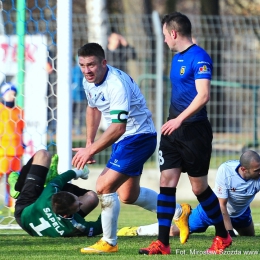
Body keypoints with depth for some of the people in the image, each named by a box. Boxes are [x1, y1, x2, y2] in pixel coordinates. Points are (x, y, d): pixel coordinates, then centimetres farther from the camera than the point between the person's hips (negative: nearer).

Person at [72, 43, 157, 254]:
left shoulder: (117, 84, -30)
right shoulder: (89, 81, -2)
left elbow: (118, 127, -37)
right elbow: (93, 108, 19)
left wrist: (90, 150, -36)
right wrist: (89, 142, 13)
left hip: (139, 137, -10)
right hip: (123, 140, 10)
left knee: (104, 186, -18)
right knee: (128, 196, 20)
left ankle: (109, 243, -2)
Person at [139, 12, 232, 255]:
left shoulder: (199, 57, -14)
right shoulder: (177, 58, 14)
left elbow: (203, 95, -24)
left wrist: (179, 119, -26)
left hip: (194, 132, -8)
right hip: (173, 129, 8)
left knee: (199, 187, 1)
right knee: (166, 182, -1)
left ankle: (223, 236, 18)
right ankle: (162, 243, -2)